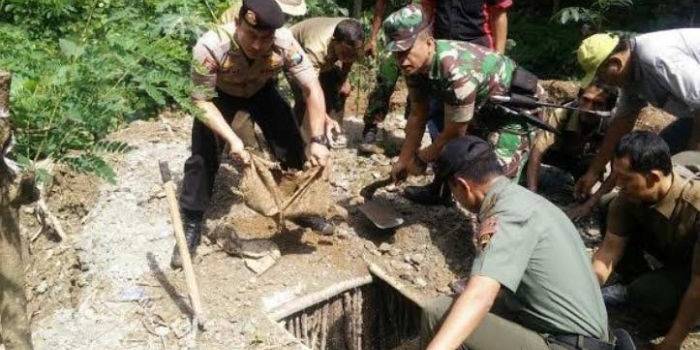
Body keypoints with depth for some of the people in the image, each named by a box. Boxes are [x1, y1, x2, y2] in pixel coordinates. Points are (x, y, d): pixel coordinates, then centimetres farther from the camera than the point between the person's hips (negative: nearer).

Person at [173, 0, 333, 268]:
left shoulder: (285, 43, -35)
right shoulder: (209, 47, -40)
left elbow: (312, 88, -29)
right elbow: (202, 102, -30)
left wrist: (317, 140, -36)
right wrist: (232, 139, -42)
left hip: (261, 91, 2)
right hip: (220, 95, -2)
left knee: (292, 148, -2)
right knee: (202, 158, -11)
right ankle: (191, 225, 6)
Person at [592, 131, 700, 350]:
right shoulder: (630, 196, -23)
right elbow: (610, 249, -16)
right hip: (671, 252, 6)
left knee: (648, 292, -33)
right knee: (609, 212, -15)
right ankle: (636, 285, 3)